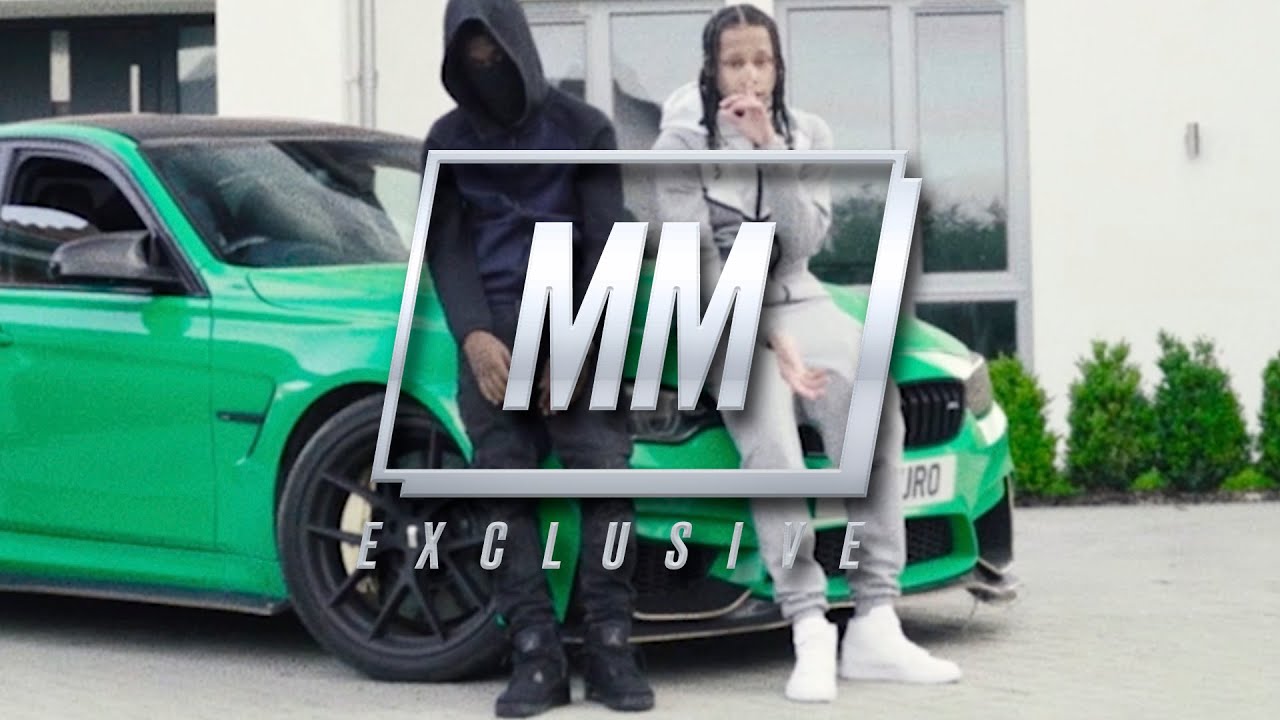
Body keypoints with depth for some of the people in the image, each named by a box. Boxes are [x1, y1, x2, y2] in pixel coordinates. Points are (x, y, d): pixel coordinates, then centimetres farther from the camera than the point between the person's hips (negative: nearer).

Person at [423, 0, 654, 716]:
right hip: (492, 333, 2)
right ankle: (537, 656, -9)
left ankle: (610, 649, -12)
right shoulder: (448, 142, 15)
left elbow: (604, 246, 2)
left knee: (604, 473, -14)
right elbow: (447, 248, 8)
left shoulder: (583, 129, 8)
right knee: (506, 488, -8)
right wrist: (474, 336, -11)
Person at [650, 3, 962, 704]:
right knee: (769, 432, -35)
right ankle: (809, 630, -36)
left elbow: (804, 240, -6)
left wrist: (769, 150, -15)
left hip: (797, 302, 3)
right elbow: (701, 263, -10)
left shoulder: (807, 135, 7)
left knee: (875, 398, -29)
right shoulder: (681, 146, -3)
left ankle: (875, 624, -31)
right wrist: (769, 339, -21)